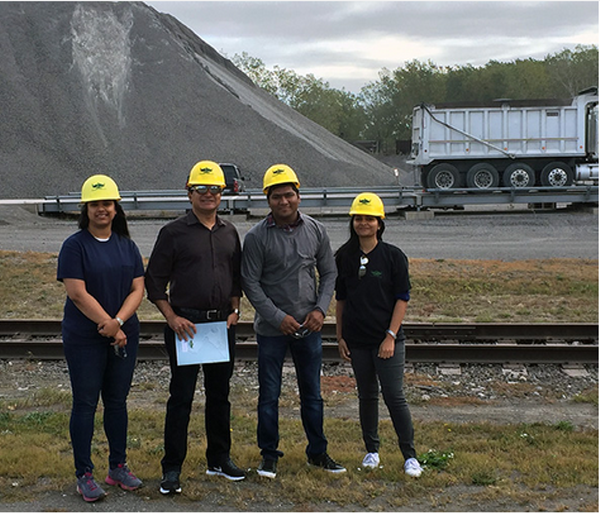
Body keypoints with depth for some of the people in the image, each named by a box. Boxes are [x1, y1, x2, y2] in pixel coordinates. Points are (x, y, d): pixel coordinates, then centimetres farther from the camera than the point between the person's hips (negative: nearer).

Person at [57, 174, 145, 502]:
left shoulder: (127, 246, 8)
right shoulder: (75, 245, -6)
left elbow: (137, 289, 3)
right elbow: (77, 293, -13)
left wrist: (118, 322, -13)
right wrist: (109, 326, -14)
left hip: (124, 336, 4)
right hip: (84, 338, -4)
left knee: (117, 401, 11)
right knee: (86, 403, 1)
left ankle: (118, 467, 22)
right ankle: (84, 475, 10)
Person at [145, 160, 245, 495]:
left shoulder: (230, 233, 11)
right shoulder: (174, 233, -3)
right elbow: (154, 280, -2)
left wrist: (235, 310, 5)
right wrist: (172, 317, -10)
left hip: (222, 324, 5)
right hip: (185, 323, -4)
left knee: (220, 394, 13)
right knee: (181, 396, -2)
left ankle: (220, 459, 26)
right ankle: (172, 469, 6)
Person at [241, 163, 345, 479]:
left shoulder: (315, 230, 2)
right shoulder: (256, 237, -9)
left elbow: (328, 273, 9)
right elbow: (250, 284, -8)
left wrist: (320, 309, -5)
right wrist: (279, 318, -13)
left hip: (309, 326, 3)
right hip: (271, 327, -3)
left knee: (312, 393, 13)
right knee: (269, 395, 5)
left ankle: (317, 452, 26)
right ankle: (269, 455, 19)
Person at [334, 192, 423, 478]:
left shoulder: (393, 256, -5)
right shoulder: (344, 257, 5)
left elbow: (402, 298, -6)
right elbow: (340, 299, 11)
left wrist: (391, 336, -12)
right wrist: (340, 337, 8)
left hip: (387, 339, -3)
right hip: (357, 340, 3)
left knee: (394, 396, -4)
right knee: (367, 395, 12)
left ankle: (410, 455, 7)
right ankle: (372, 450, 25)